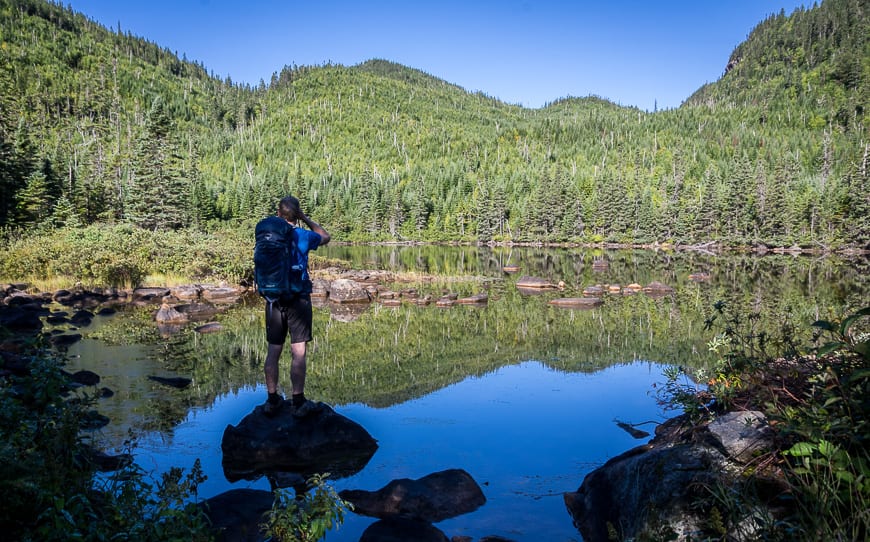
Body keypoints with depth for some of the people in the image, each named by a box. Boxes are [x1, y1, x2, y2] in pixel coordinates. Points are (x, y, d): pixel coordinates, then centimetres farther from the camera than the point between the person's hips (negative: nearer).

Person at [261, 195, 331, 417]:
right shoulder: (303, 236, -5)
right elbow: (325, 237, 15)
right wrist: (305, 219, 15)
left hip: (274, 299, 4)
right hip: (298, 299, -3)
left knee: (273, 351, 10)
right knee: (298, 352, 0)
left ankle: (272, 400, 17)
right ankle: (298, 402, 4)